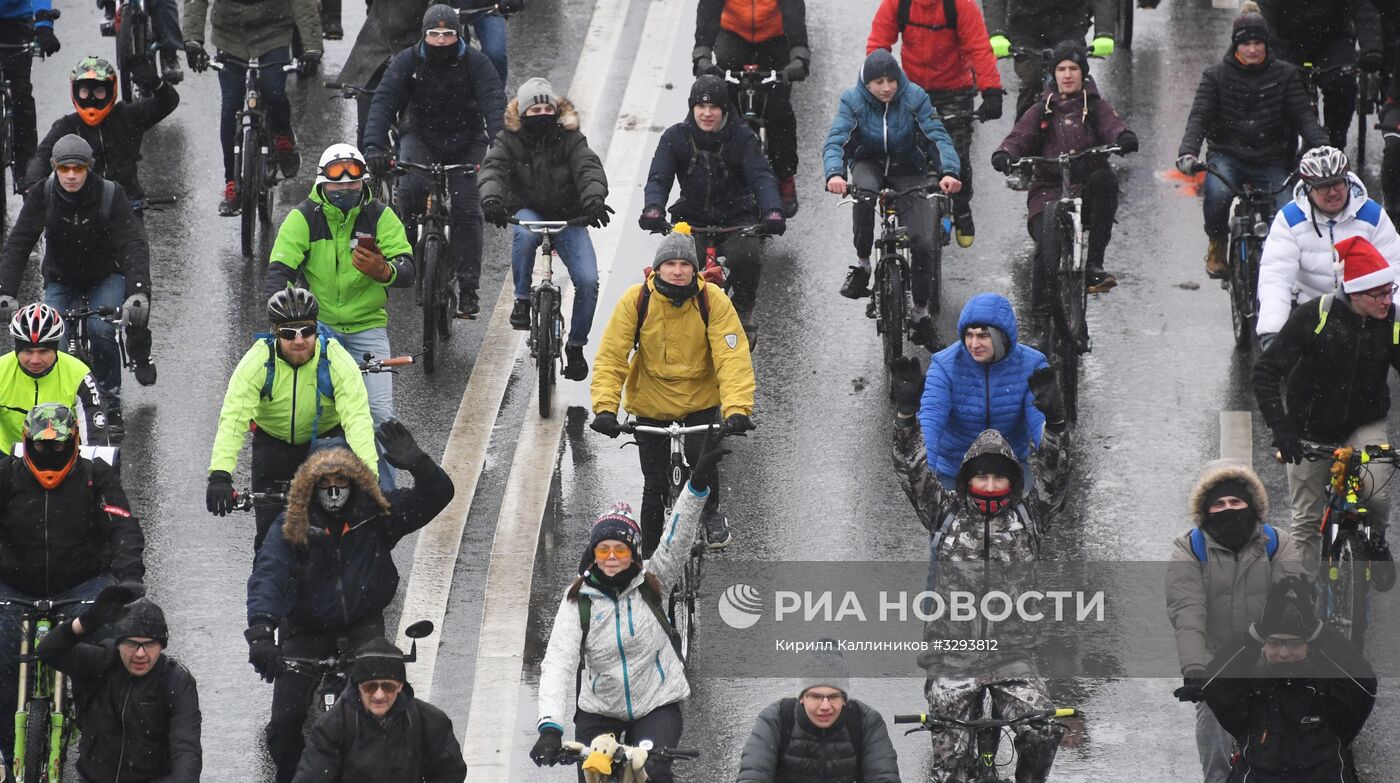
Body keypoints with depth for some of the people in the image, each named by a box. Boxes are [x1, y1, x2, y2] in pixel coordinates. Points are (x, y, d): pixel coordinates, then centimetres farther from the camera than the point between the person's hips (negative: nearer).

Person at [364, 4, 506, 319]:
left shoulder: (476, 63, -13)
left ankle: (468, 289, -6)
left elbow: (495, 104, -24)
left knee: (466, 210, -13)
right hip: (421, 137, 0)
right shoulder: (407, 62, -12)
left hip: (466, 142, 0)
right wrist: (374, 146, -35)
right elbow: (383, 103, -19)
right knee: (411, 188, -30)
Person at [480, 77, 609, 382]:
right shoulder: (509, 141, -5)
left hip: (568, 218, 1)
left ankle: (576, 345, 5)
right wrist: (491, 199, -45)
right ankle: (522, 299, -20)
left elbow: (589, 168, -21)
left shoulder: (569, 139, -6)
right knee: (524, 234, -40)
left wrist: (594, 199, -43)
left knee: (588, 280, -16)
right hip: (529, 211, -1)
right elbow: (493, 170, -22)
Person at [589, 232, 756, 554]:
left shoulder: (713, 301, -18)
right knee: (655, 487, 2)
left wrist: (737, 408, -38)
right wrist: (605, 407, -31)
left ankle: (711, 512, 9)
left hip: (700, 400, -1)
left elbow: (733, 357, -24)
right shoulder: (635, 300, -17)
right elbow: (611, 357, -18)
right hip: (650, 403, 1)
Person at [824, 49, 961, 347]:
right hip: (869, 163, 0)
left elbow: (938, 136, -22)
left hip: (908, 170, 0)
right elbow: (835, 140, -23)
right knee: (864, 191, -39)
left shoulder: (914, 97, -15)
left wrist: (949, 172, -40)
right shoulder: (852, 100, -14)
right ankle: (862, 263, -21)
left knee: (923, 242, -14)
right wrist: (834, 174, -45)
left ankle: (921, 311, 6)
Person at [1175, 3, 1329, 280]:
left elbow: (1304, 117, -3)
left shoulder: (1284, 75, 4)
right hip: (1227, 156, -1)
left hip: (1271, 162, 1)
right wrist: (1187, 153, -27)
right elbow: (1199, 117, -8)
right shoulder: (1216, 76, 2)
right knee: (1217, 193, -35)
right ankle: (1217, 245, -5)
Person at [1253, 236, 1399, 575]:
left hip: (1364, 424, 1)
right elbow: (1266, 371, -21)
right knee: (1307, 519, 6)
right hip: (1310, 429, -1)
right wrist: (1280, 428, -32)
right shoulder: (1315, 315, -22)